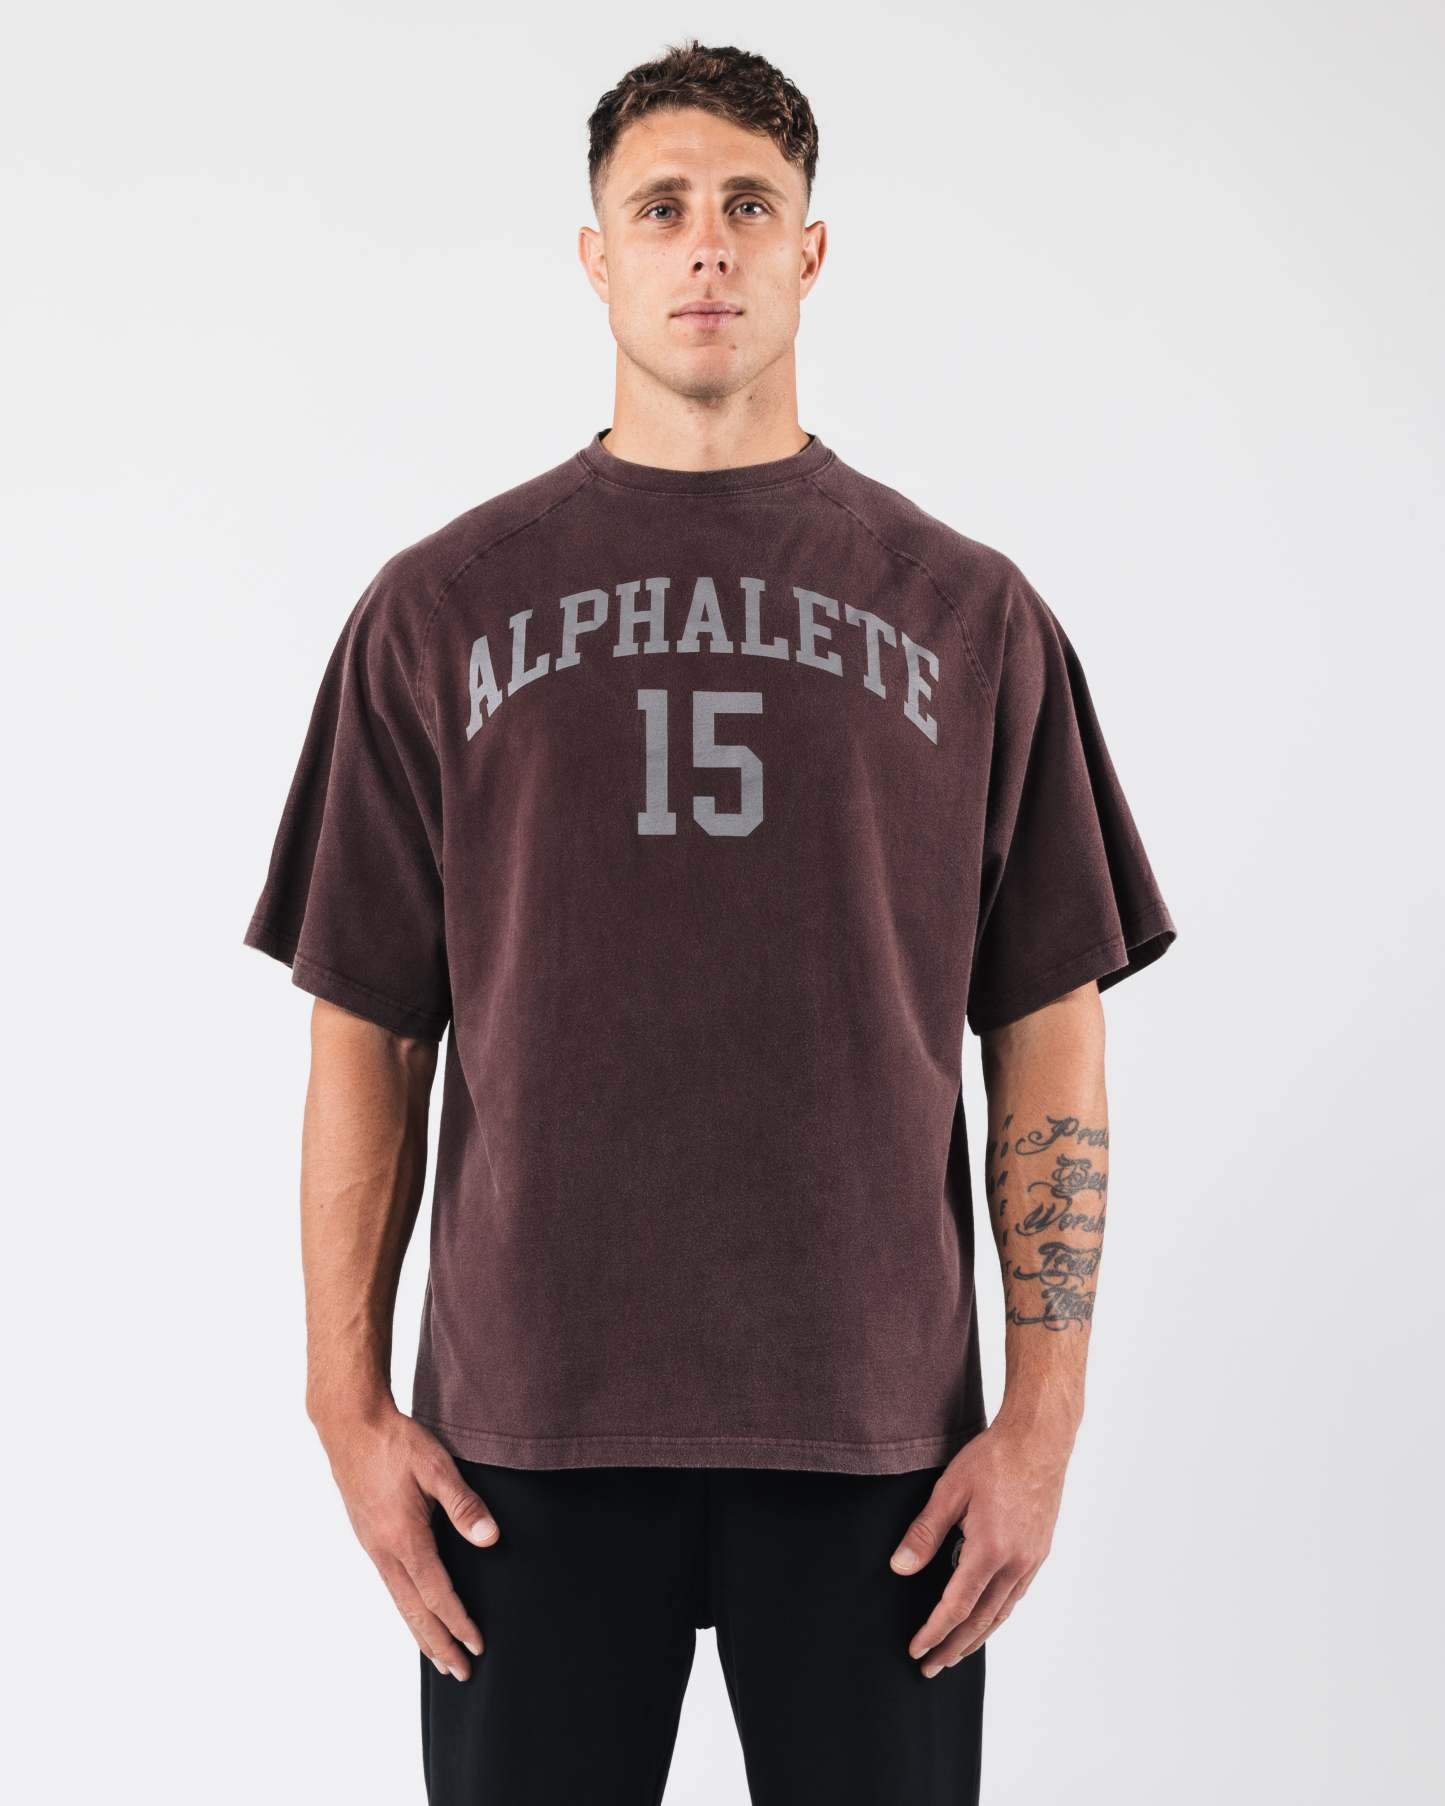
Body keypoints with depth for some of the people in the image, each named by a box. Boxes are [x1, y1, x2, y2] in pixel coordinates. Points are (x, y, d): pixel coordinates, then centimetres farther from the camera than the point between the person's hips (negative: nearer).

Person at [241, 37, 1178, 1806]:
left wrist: (1043, 1412, -1)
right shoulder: (439, 609, 6)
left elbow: (1050, 1037, 5)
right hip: (525, 1428, 0)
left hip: (876, 1433, 0)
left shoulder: (966, 611, 6)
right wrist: (349, 1406, 0)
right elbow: (367, 1039, 5)